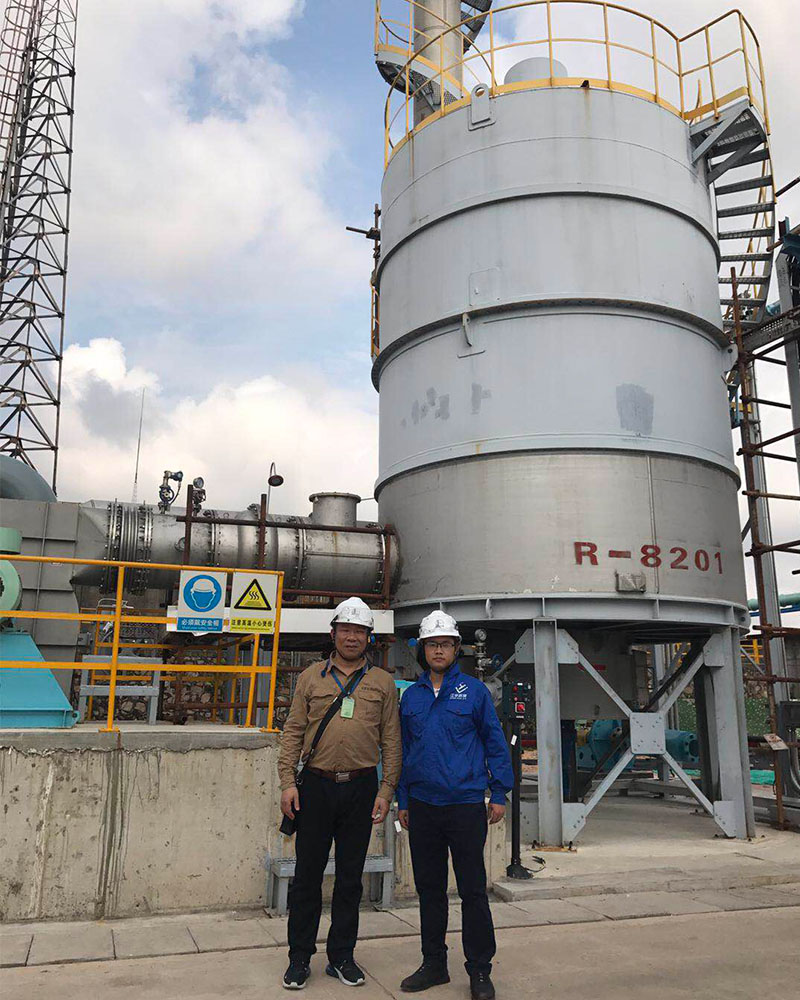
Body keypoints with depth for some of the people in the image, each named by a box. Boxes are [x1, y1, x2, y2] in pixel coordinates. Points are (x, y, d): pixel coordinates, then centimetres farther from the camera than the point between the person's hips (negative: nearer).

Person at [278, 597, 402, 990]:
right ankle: (299, 957, 21)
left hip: (361, 787, 1)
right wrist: (288, 781, -4)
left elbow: (391, 740, 6)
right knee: (307, 874, 6)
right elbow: (293, 731, 5)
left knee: (350, 877, 11)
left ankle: (342, 956, 25)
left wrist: (386, 790, -1)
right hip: (316, 785, 0)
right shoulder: (311, 676, 7)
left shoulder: (382, 683, 7)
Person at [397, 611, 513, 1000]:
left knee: (473, 891, 3)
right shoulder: (411, 696, 8)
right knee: (429, 889, 14)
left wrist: (499, 794, -2)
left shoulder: (474, 690, -2)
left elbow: (495, 743, 0)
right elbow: (404, 749, 13)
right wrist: (402, 800, 11)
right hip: (422, 807, 4)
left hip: (466, 805, -3)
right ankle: (434, 964, 29)